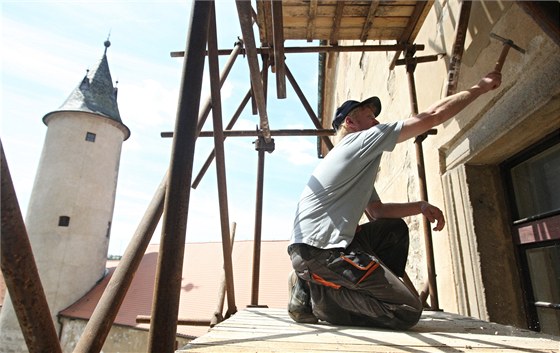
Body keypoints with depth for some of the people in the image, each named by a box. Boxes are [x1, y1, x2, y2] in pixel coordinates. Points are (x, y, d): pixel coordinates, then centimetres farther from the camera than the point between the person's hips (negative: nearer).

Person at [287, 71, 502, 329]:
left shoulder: (360, 163, 26)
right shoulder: (361, 140, -3)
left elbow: (377, 211, 26)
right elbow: (433, 116, -1)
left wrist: (421, 207, 12)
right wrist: (480, 87, 13)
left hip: (326, 245, 10)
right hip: (317, 248, -10)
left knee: (394, 229, 22)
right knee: (408, 311, -9)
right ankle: (318, 295, -5)